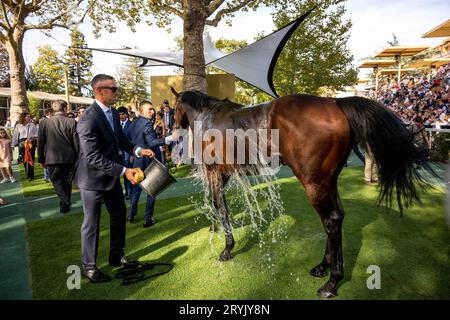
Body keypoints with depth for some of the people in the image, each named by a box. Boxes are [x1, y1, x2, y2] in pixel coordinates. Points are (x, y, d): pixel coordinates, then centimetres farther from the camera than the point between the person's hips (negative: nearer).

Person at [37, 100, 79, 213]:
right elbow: (77, 142, -7)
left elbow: (40, 143, 3)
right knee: (67, 181, 14)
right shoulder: (72, 122, -8)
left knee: (56, 180, 12)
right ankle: (65, 205, 23)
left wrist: (41, 159, 12)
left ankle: (65, 201, -9)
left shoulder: (44, 123, -3)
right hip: (69, 158, 0)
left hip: (52, 159, 0)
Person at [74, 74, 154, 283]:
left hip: (111, 174, 9)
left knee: (119, 214, 17)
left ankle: (117, 256, 36)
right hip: (93, 178, -8)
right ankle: (89, 266, 26)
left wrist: (138, 150, -5)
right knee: (91, 222, 6)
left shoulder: (113, 113, 2)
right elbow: (94, 158, -27)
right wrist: (123, 171, -30)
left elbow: (121, 139, 11)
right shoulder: (88, 120, -25)